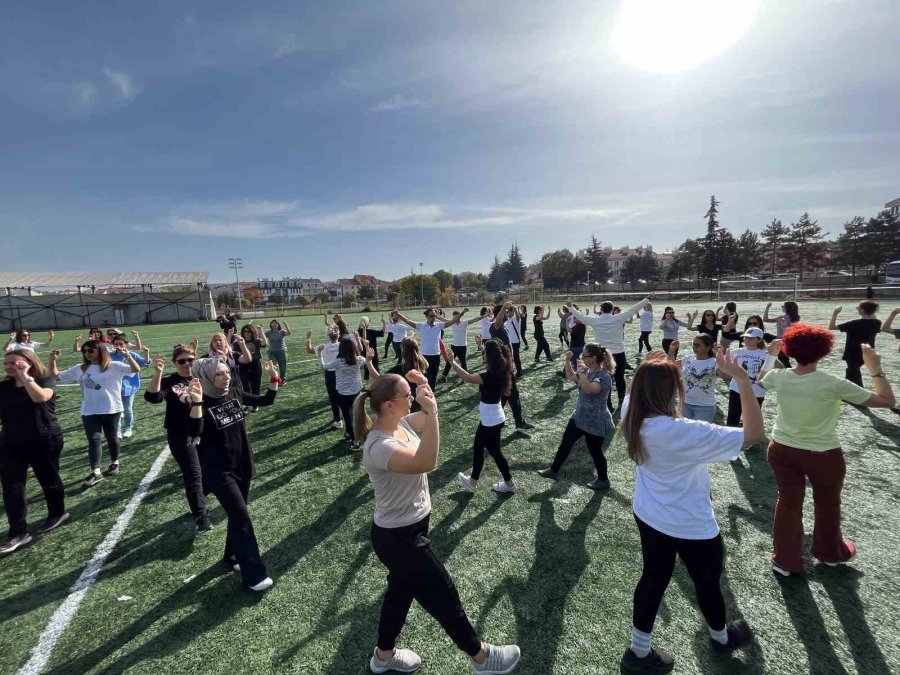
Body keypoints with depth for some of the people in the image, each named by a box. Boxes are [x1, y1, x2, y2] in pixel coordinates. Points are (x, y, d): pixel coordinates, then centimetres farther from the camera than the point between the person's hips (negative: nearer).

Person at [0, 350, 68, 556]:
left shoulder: (44, 380, -10)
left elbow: (40, 397, -32)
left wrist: (25, 377, -27)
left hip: (44, 442, -4)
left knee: (48, 479, 11)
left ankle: (58, 513, 34)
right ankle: (18, 534, 8)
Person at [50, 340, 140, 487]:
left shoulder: (114, 366, -7)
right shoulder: (80, 369, 7)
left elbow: (136, 370, -21)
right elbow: (56, 376, 13)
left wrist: (127, 355, -37)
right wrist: (53, 360, -2)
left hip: (111, 410, -3)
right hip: (89, 412, 3)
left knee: (111, 437, 12)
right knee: (94, 440, -1)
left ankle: (114, 463, 31)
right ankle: (95, 472, 1)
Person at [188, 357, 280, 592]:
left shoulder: (235, 394, -3)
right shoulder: (202, 403, -19)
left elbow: (267, 400, 6)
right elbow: (194, 433, -35)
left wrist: (273, 378, -7)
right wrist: (196, 403, -47)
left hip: (242, 464, 6)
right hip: (219, 471, -6)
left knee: (237, 514, 19)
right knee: (241, 517, -7)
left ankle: (232, 556, 41)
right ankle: (254, 575, 3)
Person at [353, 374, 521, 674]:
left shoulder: (400, 423, -7)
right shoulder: (379, 446, -33)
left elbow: (426, 422, 12)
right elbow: (426, 463, -48)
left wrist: (429, 400, -7)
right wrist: (431, 410, -46)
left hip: (409, 527, 9)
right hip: (398, 538, -9)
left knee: (401, 590, 28)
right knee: (444, 596, 12)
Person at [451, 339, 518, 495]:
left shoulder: (492, 375, -29)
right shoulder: (497, 372, -1)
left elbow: (468, 378, -32)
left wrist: (453, 363, -23)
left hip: (491, 421, -9)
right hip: (491, 419, 9)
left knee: (494, 451, 11)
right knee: (477, 447, 20)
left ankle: (509, 483, 30)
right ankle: (472, 480, 35)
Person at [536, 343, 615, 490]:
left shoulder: (604, 376, -25)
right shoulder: (587, 370, 0)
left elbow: (589, 389, -41)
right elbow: (571, 376, 15)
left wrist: (581, 372, -38)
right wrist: (567, 361, 1)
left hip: (595, 423, -8)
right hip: (579, 417, 9)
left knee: (595, 451, 8)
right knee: (565, 443, 16)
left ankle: (603, 480, 32)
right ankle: (554, 470, 31)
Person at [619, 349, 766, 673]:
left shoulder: (632, 417, -16)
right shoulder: (685, 433, -35)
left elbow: (640, 387, 9)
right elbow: (755, 434, -29)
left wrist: (650, 368, 0)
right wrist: (743, 379, -31)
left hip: (648, 516, 5)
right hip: (692, 526, -5)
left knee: (653, 579, 24)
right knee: (707, 583, 26)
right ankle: (721, 638, 56)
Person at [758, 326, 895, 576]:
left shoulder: (779, 377, -13)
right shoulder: (833, 384, -23)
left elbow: (761, 381, 13)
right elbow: (888, 400, -12)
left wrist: (771, 356, 19)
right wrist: (876, 369, -4)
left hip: (781, 450, 2)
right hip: (823, 455, -2)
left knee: (788, 503, 16)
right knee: (828, 504, 24)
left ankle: (783, 560, 28)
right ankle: (831, 553, 48)